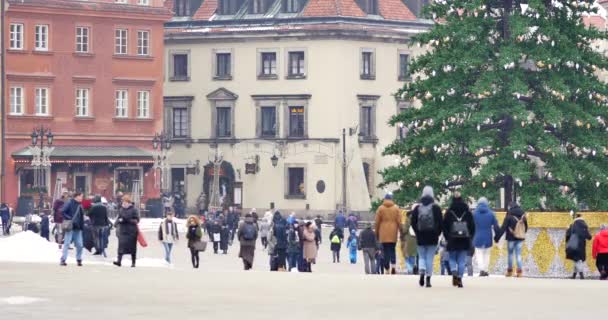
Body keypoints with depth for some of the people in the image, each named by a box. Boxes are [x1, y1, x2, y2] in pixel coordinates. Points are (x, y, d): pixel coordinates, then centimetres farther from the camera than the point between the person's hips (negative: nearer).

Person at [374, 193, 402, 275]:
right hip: (393, 234, 1)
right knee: (392, 250, 12)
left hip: (383, 234, -1)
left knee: (386, 252, 3)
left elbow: (377, 222, 1)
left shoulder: (380, 208, 1)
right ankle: (393, 265, -9)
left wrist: (377, 233, 10)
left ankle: (387, 269, 0)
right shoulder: (396, 208, 4)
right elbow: (399, 222, 1)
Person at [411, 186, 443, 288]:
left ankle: (422, 272, -14)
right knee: (430, 258, 3)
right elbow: (440, 223, -4)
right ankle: (428, 279, -3)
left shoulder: (417, 208, 1)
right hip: (432, 237, -1)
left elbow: (413, 222, 3)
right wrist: (438, 233, 9)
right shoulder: (436, 208, -4)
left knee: (421, 257, 12)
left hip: (420, 237, 1)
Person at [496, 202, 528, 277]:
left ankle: (510, 271, 13)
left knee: (510, 254, 9)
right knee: (518, 255, 7)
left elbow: (503, 228, -13)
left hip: (511, 238, -4)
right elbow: (526, 227, 14)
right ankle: (520, 271, -1)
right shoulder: (523, 215, 4)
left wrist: (497, 237, -9)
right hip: (520, 237, 4)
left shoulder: (509, 216, -11)